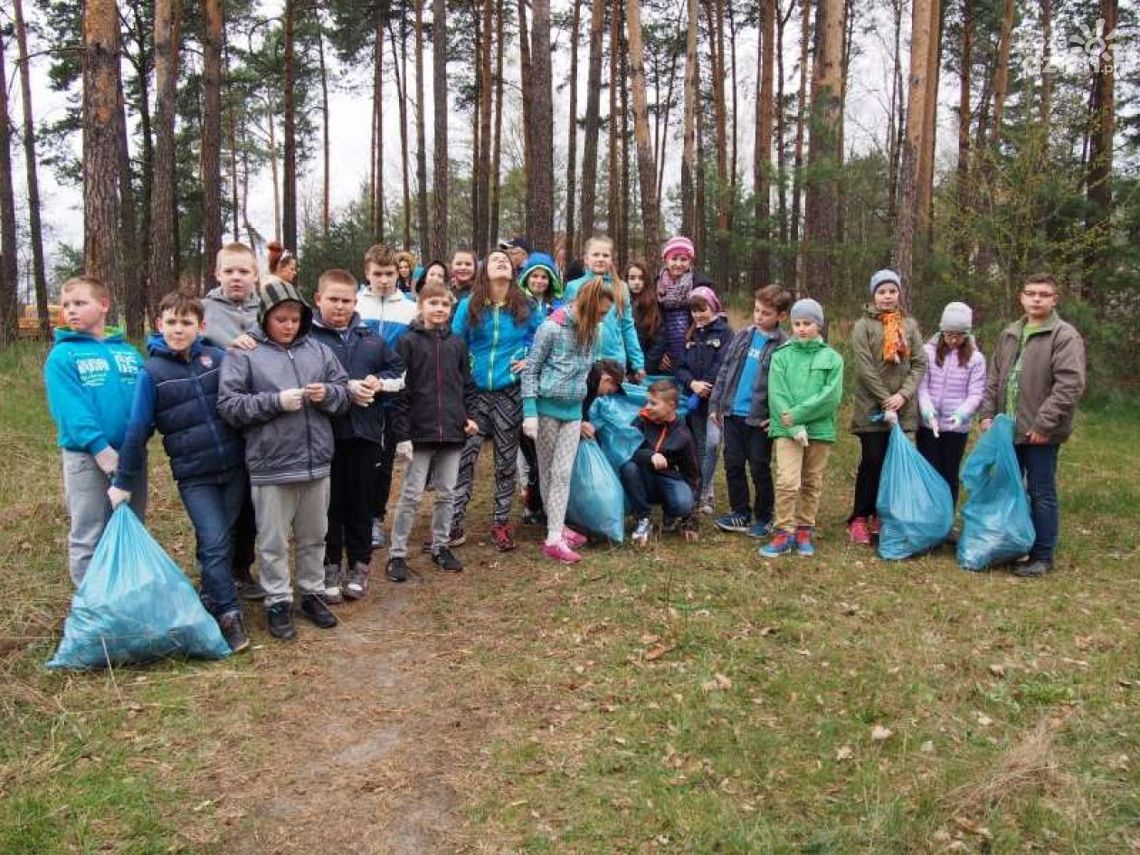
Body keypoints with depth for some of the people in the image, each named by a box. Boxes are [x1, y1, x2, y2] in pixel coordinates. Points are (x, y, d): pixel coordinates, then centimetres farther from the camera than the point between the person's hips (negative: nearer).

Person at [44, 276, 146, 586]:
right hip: (85, 456, -4)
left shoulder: (129, 352, 8)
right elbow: (69, 408, -13)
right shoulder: (63, 355, -4)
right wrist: (99, 446, -22)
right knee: (89, 538, 5)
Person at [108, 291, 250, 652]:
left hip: (234, 468, 3)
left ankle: (211, 599, 30)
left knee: (224, 539, 12)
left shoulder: (218, 357, -1)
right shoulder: (152, 372, -6)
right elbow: (137, 430, -3)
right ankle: (229, 615, 3)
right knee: (214, 543, -8)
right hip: (194, 476, -3)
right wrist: (123, 482, 0)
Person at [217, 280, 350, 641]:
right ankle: (278, 603, 22)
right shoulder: (244, 354, -5)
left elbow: (344, 391, 11)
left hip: (316, 460, 4)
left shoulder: (318, 349, 7)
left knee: (314, 536, 17)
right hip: (271, 464, -4)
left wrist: (327, 393, -11)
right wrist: (276, 401, -19)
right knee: (274, 541, 8)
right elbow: (229, 405, -10)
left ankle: (313, 594, 32)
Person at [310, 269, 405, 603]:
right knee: (330, 502, 6)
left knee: (362, 500, 11)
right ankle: (330, 566, 19)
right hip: (324, 431, -4)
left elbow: (398, 371, 17)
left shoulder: (370, 337, 10)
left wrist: (378, 383, -3)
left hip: (365, 430, 4)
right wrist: (347, 388, -18)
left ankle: (359, 565, 24)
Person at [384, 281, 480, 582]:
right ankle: (397, 554, 10)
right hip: (420, 431, -4)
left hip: (452, 431, 4)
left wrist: (470, 416, 1)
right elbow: (399, 389, -6)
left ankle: (440, 547, 25)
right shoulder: (408, 342, -3)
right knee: (411, 495, 1)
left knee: (446, 493, 11)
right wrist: (402, 432, -12)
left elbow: (467, 384, 15)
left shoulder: (457, 344, 9)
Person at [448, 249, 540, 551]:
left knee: (506, 460, 8)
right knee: (464, 457, -4)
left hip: (510, 393, 1)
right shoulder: (468, 306, -1)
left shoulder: (525, 306, 1)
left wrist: (530, 360, 0)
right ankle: (453, 524, 4)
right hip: (475, 392, -1)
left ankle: (500, 523, 19)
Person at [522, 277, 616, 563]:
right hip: (547, 408, -5)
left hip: (573, 410, 5)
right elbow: (530, 370, -11)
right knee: (547, 471, 8)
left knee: (563, 473, 3)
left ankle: (555, 536, 9)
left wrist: (585, 414, 14)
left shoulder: (592, 330, 4)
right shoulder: (552, 327, -14)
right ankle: (555, 528, 16)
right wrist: (529, 413, -15)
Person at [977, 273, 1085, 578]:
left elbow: (1070, 385, -16)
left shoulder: (1065, 336, -9)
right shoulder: (1009, 335, 12)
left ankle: (1043, 557, 12)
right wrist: (987, 414, 6)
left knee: (1041, 494, 2)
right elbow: (994, 379, 17)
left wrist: (1044, 424, -20)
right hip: (1008, 429, 6)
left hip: (1041, 433, -6)